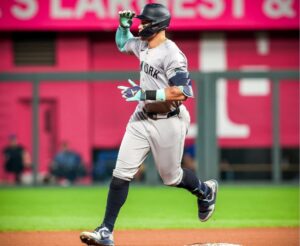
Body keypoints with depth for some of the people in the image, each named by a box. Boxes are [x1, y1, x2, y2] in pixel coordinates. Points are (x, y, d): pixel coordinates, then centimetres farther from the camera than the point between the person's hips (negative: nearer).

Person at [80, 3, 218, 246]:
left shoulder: (171, 54, -21)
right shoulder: (142, 45, 5)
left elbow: (183, 92, -28)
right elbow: (122, 43, 28)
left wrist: (147, 94, -29)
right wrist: (123, 24, 8)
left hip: (167, 123, -7)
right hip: (142, 118, 7)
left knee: (170, 176, 10)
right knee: (121, 173, -3)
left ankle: (205, 191, 42)